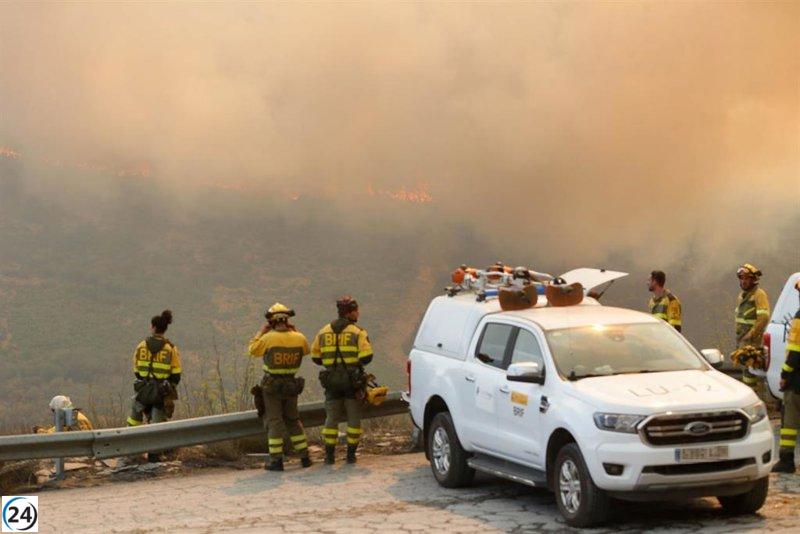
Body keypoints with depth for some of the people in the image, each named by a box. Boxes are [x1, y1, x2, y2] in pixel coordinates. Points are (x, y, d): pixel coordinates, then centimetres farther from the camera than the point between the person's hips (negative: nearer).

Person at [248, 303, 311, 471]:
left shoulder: (268, 338, -15)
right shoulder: (298, 338, -4)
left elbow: (252, 350, 1)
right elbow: (306, 350, 18)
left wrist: (261, 331, 8)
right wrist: (294, 331, 15)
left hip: (271, 385, -4)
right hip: (292, 385, 4)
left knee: (274, 422, 1)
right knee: (293, 420, 17)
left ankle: (276, 460, 0)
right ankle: (304, 456, 17)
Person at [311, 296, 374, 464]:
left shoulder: (324, 332, 7)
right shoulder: (358, 332, -7)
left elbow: (315, 357, 9)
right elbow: (366, 356, -15)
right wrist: (356, 360, 7)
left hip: (331, 380, 3)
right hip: (353, 381, -3)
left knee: (332, 418, 10)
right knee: (353, 418, 6)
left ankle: (329, 455, 8)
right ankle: (351, 454, 5)